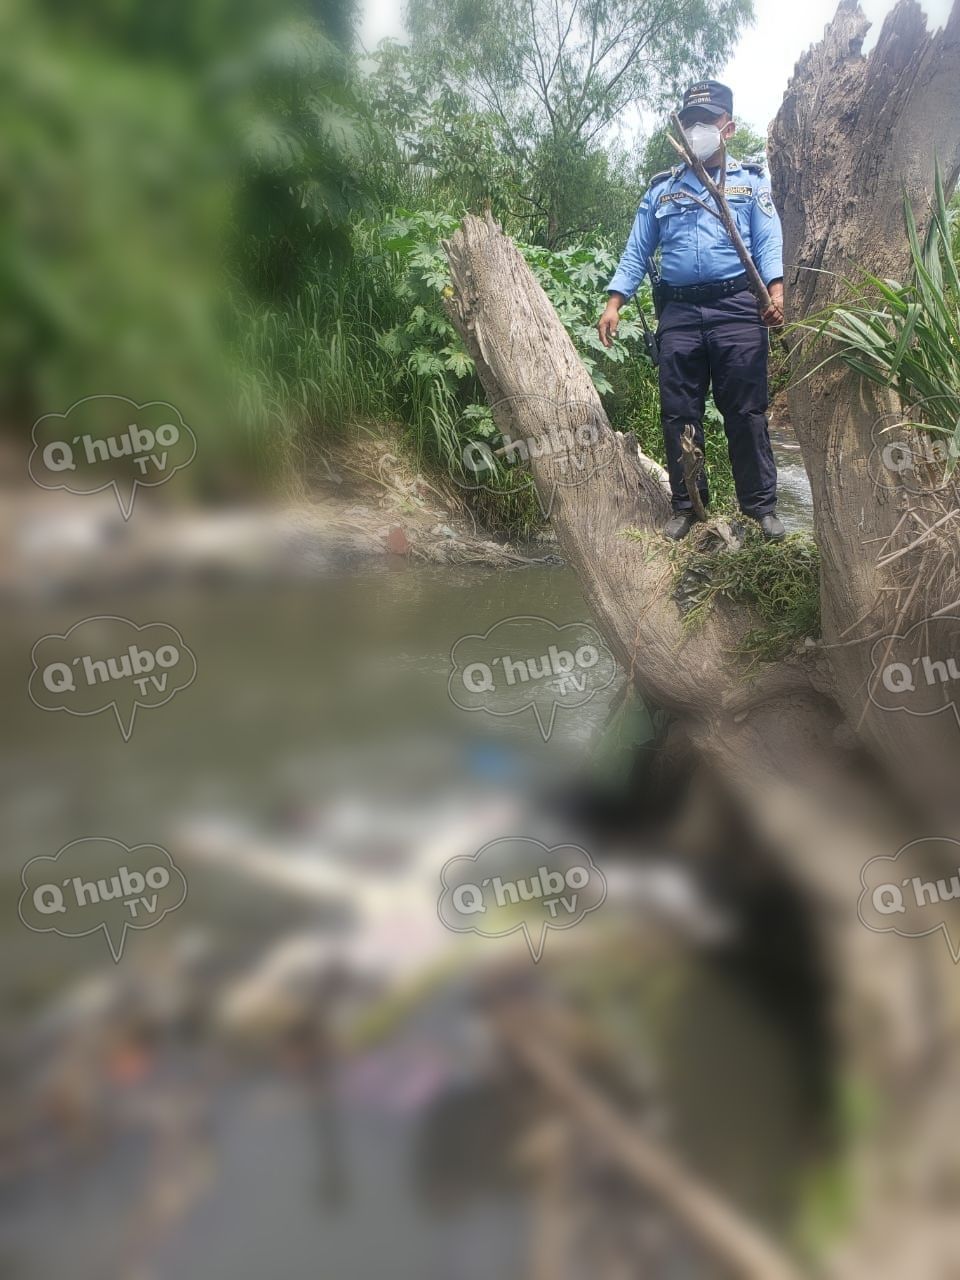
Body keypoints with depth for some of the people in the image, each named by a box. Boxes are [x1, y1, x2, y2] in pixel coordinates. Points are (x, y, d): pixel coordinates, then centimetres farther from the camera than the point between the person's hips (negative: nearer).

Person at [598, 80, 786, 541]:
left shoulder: (751, 181, 13)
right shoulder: (661, 189, 19)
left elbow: (769, 243, 1)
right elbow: (636, 253, 16)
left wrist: (775, 291, -18)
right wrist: (614, 304, 3)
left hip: (736, 308, -2)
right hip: (678, 313, 3)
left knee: (745, 412, -4)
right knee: (677, 414, 2)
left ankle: (761, 506, 2)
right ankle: (686, 506, 12)